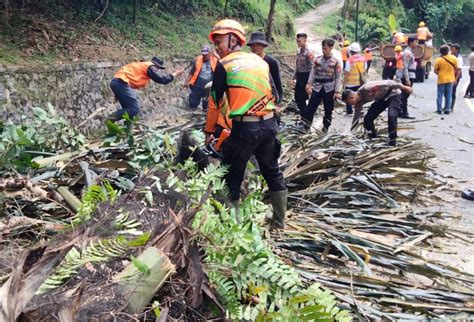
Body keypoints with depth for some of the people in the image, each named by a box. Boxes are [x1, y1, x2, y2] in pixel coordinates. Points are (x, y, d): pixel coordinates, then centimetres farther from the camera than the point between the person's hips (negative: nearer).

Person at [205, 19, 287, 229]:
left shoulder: (224, 65, -2)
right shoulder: (260, 61, 12)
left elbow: (215, 102, 0)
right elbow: (274, 95, 13)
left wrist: (209, 131, 10)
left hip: (244, 128, -5)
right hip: (269, 124, 5)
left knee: (232, 178, 10)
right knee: (273, 173, 18)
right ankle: (279, 220, 29)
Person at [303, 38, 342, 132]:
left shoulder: (336, 62, -4)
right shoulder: (317, 59, 2)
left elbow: (338, 77, -4)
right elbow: (313, 73, 5)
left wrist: (337, 91, -9)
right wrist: (309, 85, -3)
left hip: (329, 89, -1)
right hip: (317, 87, 1)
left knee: (328, 110, 8)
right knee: (310, 108, -4)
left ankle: (325, 129, 21)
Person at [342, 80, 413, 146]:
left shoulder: (366, 88, -34)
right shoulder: (359, 102, -8)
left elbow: (387, 83, -29)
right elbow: (356, 118, 3)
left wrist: (403, 87, -23)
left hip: (393, 94, -8)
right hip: (381, 98, 8)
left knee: (391, 116, -28)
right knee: (367, 118, -3)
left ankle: (392, 144, -22)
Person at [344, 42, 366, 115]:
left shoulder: (350, 60, -18)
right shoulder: (363, 59, -1)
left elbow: (346, 73, -15)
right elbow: (364, 71, 8)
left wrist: (344, 82, -5)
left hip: (351, 83, -5)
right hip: (360, 82, 5)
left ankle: (349, 112, 16)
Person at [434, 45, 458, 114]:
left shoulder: (439, 60, -11)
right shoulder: (453, 58, -4)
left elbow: (435, 70, -7)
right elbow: (456, 68, 4)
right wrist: (454, 76, 18)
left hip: (441, 79, -2)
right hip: (450, 79, 2)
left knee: (440, 95, 6)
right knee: (448, 95, 9)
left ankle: (439, 109, 7)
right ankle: (447, 109, 9)